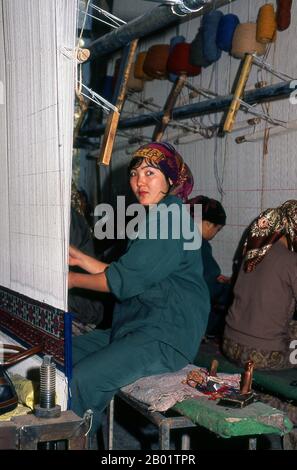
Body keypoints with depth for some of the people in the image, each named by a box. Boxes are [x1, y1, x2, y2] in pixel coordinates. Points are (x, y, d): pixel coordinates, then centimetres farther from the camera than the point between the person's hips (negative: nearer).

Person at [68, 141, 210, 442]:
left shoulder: (170, 217, -14)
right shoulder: (153, 217, 20)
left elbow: (124, 281, -16)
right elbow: (126, 275, 19)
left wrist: (73, 280, -3)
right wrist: (80, 259, 15)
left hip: (167, 337, -11)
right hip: (139, 326, 11)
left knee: (80, 381, -25)